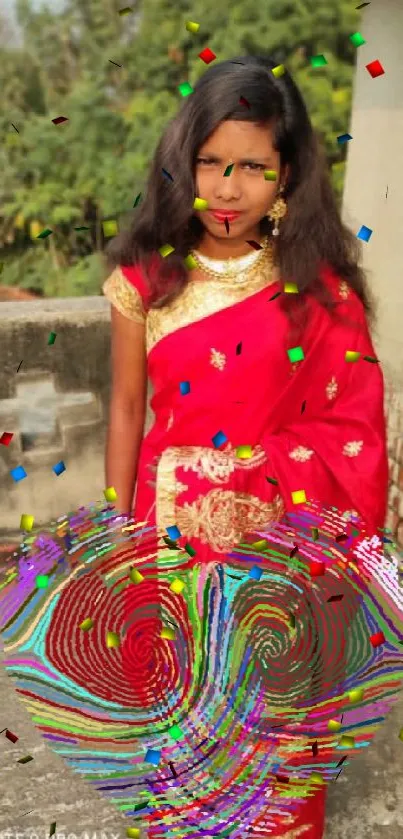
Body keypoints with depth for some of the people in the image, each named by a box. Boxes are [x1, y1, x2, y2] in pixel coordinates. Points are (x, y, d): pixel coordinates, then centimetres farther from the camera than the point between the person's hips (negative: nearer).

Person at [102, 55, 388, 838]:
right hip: (170, 521, 1)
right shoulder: (145, 279, -5)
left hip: (276, 531, -1)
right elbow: (126, 409, 2)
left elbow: (346, 423, -5)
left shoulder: (318, 286, -9)